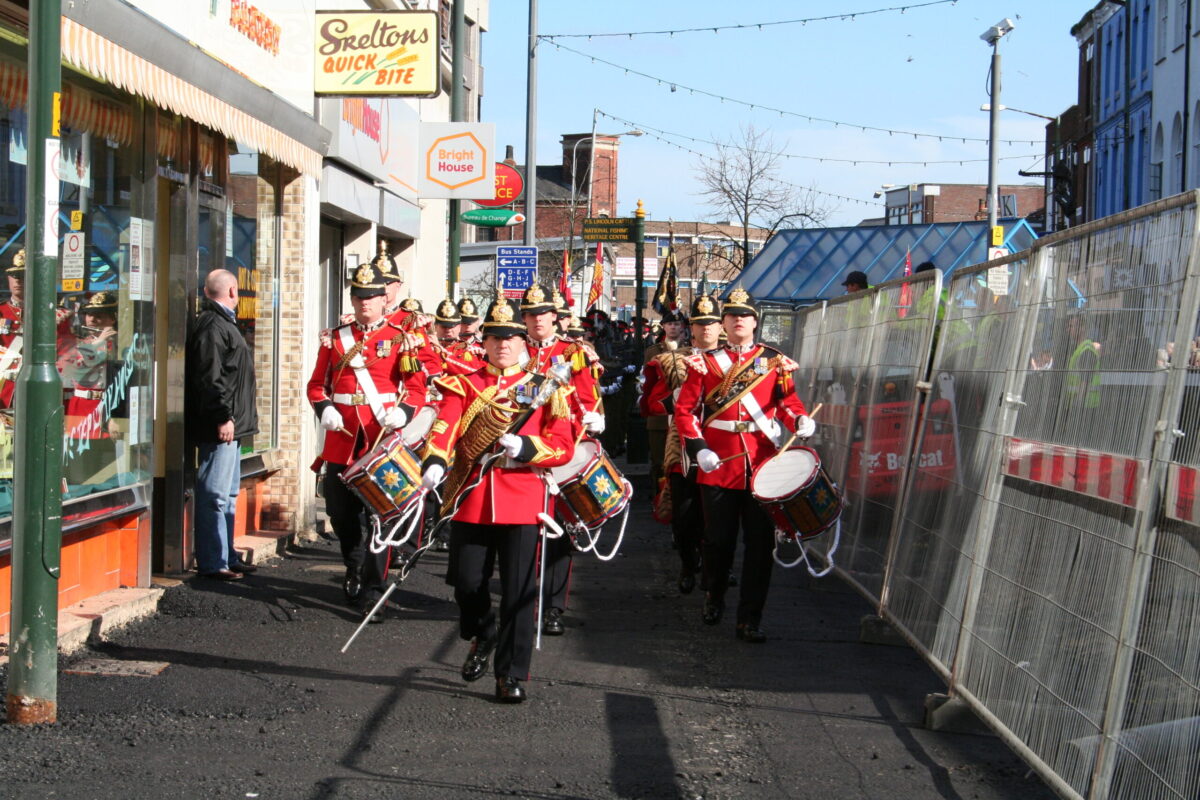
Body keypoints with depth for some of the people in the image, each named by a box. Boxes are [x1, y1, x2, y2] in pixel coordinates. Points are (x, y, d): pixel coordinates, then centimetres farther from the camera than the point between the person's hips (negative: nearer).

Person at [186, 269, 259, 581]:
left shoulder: (222, 322, 19)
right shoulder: (212, 325, -14)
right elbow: (210, 377, -22)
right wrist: (223, 418, -22)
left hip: (231, 426, 11)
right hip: (220, 426, -11)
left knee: (228, 495, 16)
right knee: (215, 495, -8)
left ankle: (226, 557, 24)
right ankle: (212, 563, -6)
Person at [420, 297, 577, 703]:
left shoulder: (545, 388, 7)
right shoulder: (463, 386, 9)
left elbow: (563, 444, 1)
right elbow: (445, 427, -7)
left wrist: (524, 447, -17)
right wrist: (435, 461, -27)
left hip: (522, 501, -1)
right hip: (471, 498, 1)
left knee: (518, 590, -3)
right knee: (468, 583, 5)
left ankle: (512, 674, 6)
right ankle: (482, 636, 37)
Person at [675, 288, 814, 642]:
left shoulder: (774, 361, 9)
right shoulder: (705, 363, 6)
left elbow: (788, 400, 6)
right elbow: (685, 409, 2)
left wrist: (800, 419, -17)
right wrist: (698, 448, -11)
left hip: (762, 466, 1)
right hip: (718, 466, 0)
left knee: (760, 542, -1)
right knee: (718, 539, 8)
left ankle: (750, 617, 6)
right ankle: (714, 596, 34)